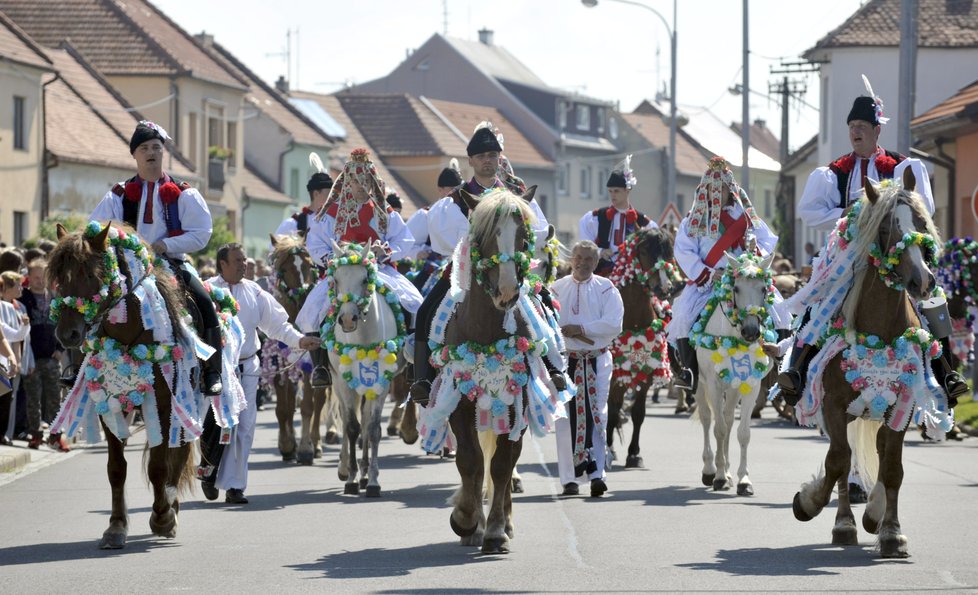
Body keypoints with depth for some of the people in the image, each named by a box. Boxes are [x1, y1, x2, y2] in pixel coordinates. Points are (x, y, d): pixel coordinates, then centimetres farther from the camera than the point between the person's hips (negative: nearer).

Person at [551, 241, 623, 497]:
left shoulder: (607, 290, 6)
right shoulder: (557, 289, 10)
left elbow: (614, 324, -7)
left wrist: (580, 328, -13)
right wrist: (573, 333, -14)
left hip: (597, 361, -1)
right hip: (565, 360, 1)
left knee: (597, 416, -6)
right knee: (566, 419, -2)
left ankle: (596, 474, -9)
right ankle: (569, 478, 2)